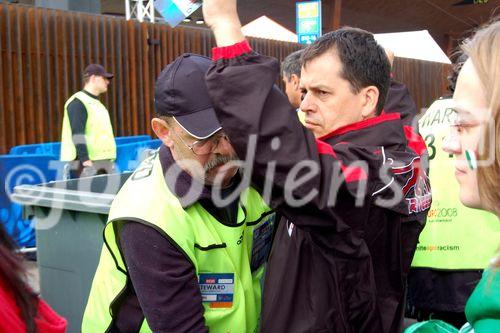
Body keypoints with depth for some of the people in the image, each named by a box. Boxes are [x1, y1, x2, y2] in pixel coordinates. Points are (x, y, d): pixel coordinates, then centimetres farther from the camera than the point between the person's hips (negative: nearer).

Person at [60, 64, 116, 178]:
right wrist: (85, 160, -24)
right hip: (87, 163, -9)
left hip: (104, 163, 9)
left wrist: (110, 161, 22)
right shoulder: (77, 102, -7)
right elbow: (77, 134, -17)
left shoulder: (98, 104, 23)